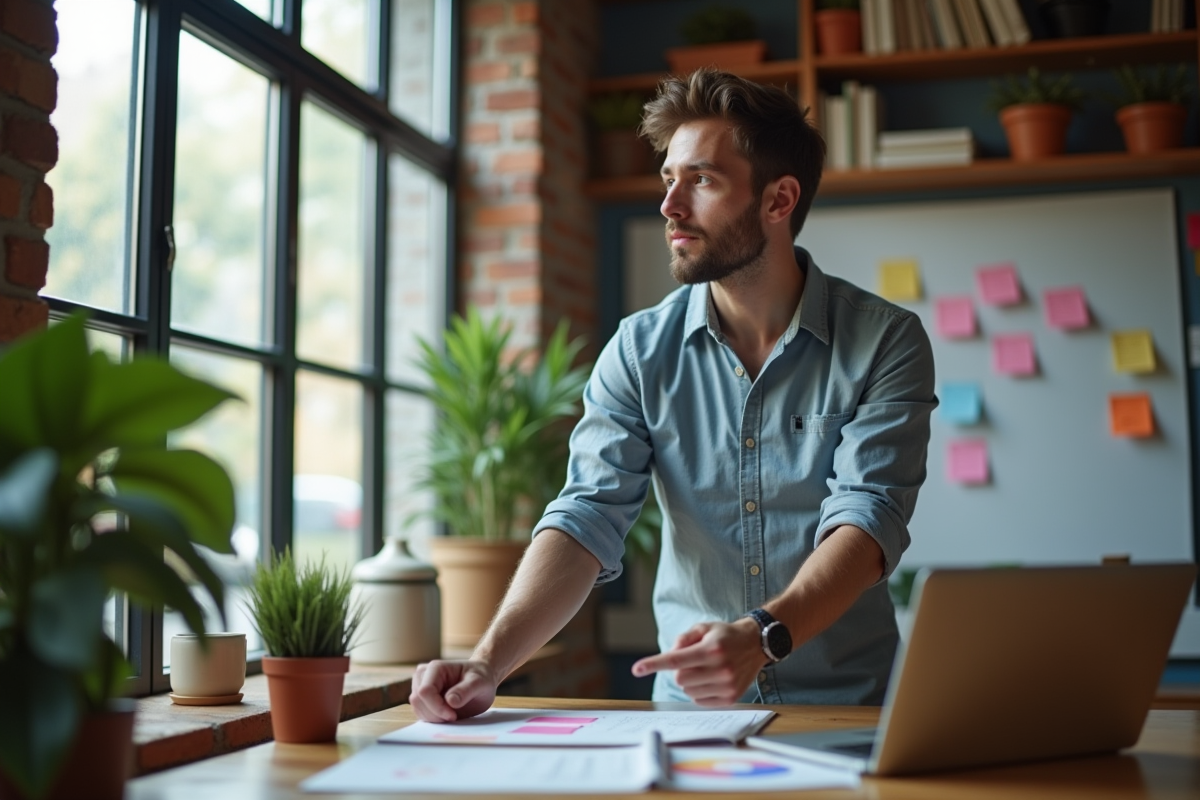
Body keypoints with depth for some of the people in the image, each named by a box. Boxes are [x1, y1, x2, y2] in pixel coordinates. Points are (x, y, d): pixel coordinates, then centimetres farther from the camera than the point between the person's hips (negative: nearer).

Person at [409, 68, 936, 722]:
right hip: (688, 707, 2)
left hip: (844, 710, -1)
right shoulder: (640, 351, 2)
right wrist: (489, 662, -23)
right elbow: (588, 518, -7)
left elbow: (867, 519, -14)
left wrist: (761, 635, -33)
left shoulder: (885, 343, -4)